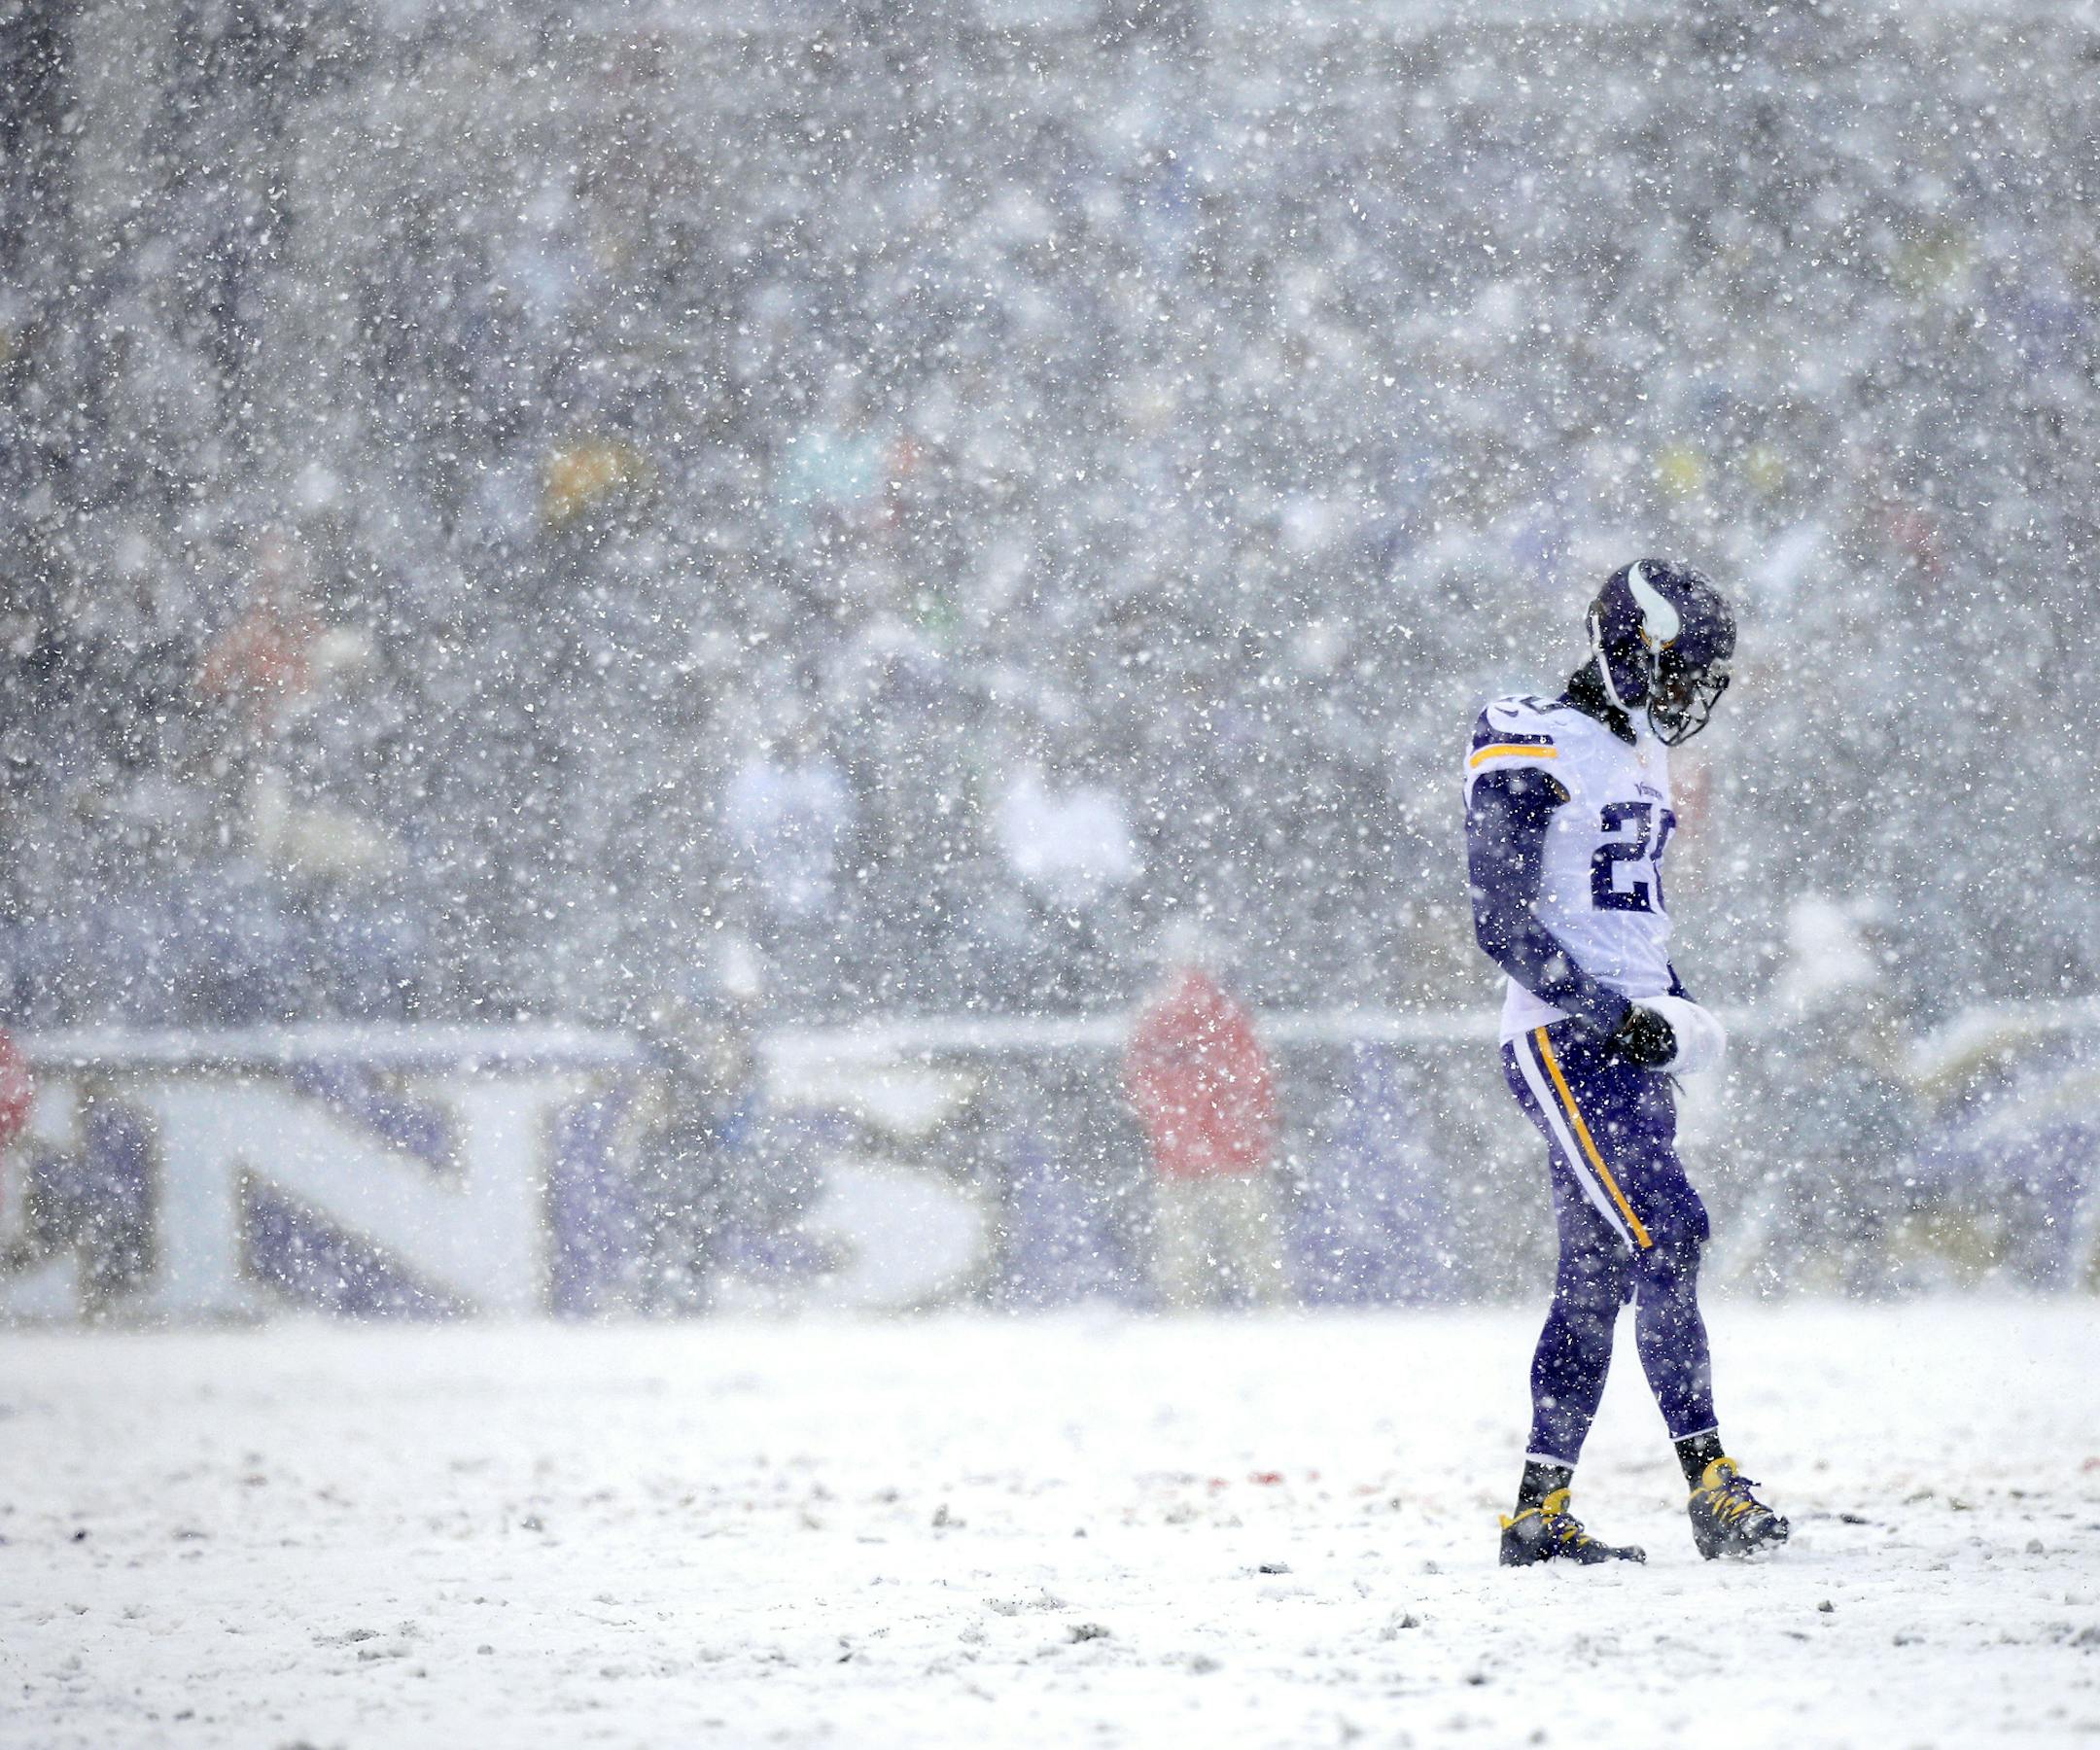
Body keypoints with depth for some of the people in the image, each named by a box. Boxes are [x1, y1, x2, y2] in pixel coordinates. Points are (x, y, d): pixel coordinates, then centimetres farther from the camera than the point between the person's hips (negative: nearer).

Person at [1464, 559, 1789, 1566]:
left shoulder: (1638, 758, 17)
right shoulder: (1531, 754, -11)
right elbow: (1503, 925, -16)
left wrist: (1676, 1011, 11)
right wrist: (1610, 1015, -20)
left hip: (1629, 1045, 9)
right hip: (1562, 1043, -9)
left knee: (1598, 1271, 7)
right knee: (1664, 1237, -17)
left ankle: (1541, 1511, 10)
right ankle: (1710, 1484, -19)